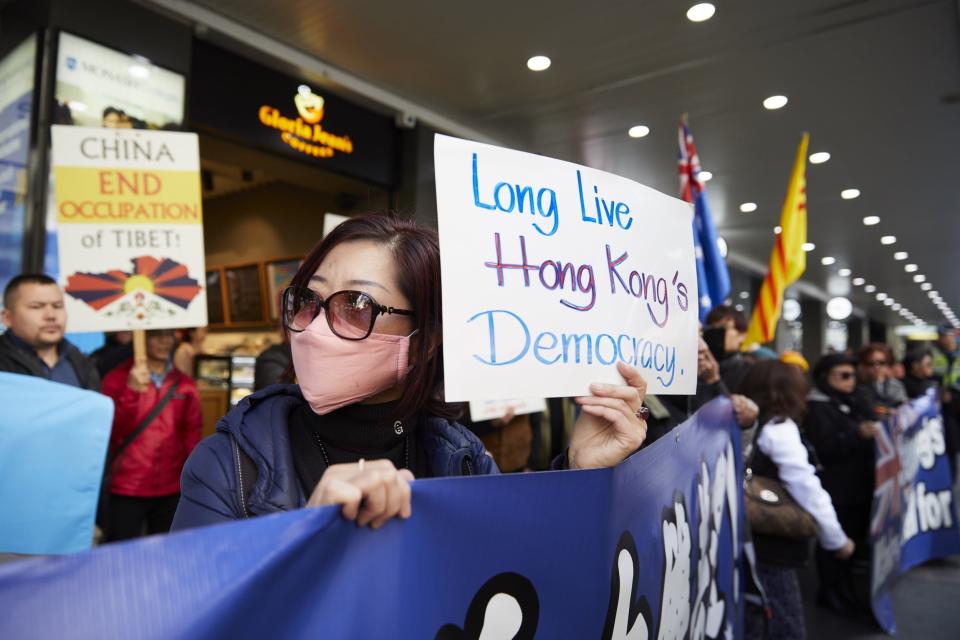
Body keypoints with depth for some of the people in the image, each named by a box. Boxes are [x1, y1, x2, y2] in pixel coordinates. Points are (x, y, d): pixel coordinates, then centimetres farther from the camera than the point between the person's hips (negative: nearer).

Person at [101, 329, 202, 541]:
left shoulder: (186, 385, 6)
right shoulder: (117, 380, 0)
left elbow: (192, 438, 9)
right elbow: (110, 431, -8)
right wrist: (131, 391, -20)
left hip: (172, 491, 2)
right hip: (126, 490, -2)